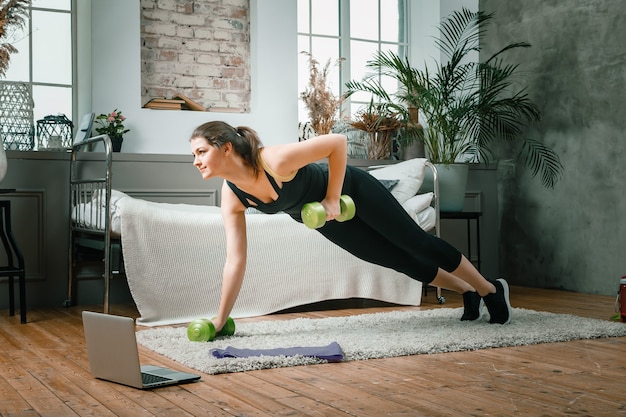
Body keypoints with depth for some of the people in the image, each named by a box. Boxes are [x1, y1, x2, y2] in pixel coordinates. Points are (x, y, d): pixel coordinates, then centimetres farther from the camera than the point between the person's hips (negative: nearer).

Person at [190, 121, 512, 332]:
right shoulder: (231, 197, -19)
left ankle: (490, 289, 31)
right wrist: (220, 319, -15)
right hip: (326, 220, 6)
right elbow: (235, 261, -14)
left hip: (352, 191, -6)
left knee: (419, 244, 8)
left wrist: (333, 198, -26)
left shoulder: (276, 161, -38)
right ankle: (468, 293, 40)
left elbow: (337, 142, -28)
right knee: (402, 262, 17)